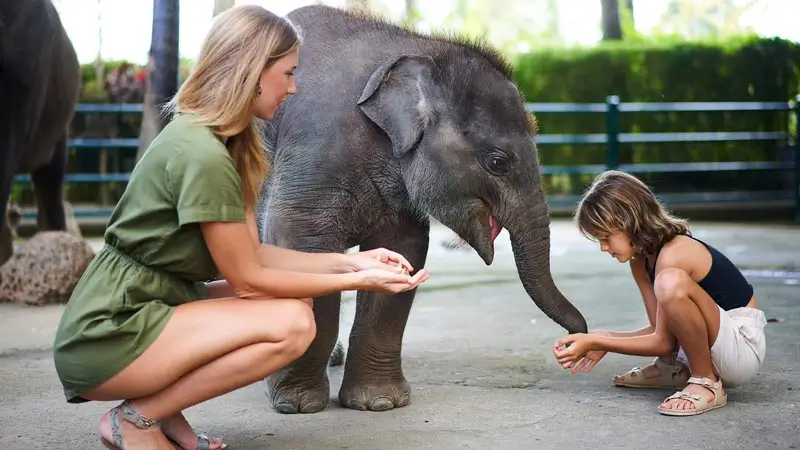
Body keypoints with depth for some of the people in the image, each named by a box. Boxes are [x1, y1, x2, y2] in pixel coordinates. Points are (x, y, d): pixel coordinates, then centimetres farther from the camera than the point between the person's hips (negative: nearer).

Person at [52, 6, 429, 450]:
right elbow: (248, 278, -15)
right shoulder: (202, 155, -22)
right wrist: (358, 281, -9)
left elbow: (252, 254, 8)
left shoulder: (229, 142, 9)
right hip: (106, 339, -10)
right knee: (289, 325, -19)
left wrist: (348, 260, 2)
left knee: (296, 304, 5)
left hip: (155, 305, 10)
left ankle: (164, 408, 7)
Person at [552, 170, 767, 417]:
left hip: (743, 345, -10)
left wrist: (595, 342, -18)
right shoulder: (640, 259, 4)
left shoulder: (673, 254, -22)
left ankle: (707, 383, -17)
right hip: (711, 344, 10)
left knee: (671, 282, -35)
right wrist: (604, 339, -1)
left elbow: (663, 341, -20)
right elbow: (660, 329, 7)